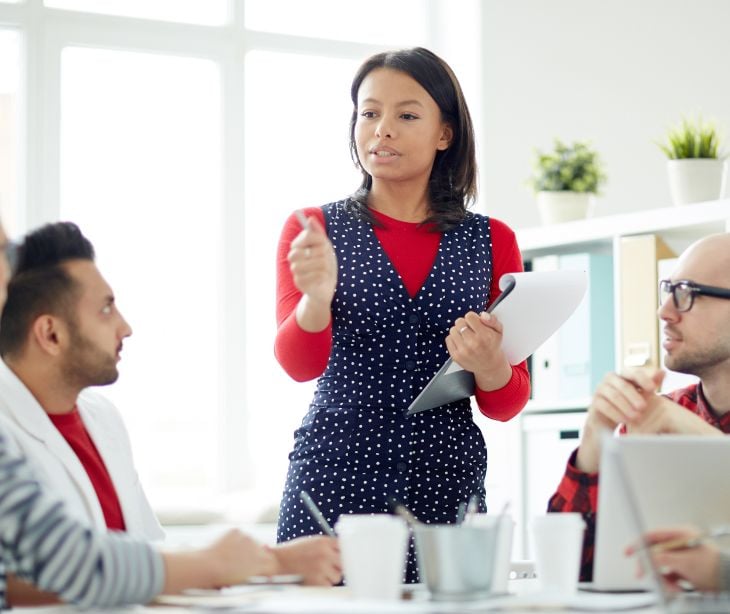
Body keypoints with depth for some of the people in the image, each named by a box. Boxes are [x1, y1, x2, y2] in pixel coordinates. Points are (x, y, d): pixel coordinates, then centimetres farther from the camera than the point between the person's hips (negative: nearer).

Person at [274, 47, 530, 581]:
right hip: (334, 480, -1)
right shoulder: (313, 230, 5)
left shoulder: (491, 241, 7)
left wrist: (489, 365, -15)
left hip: (445, 487, 1)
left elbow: (507, 405, 8)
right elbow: (299, 363, -9)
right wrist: (317, 295, -29)